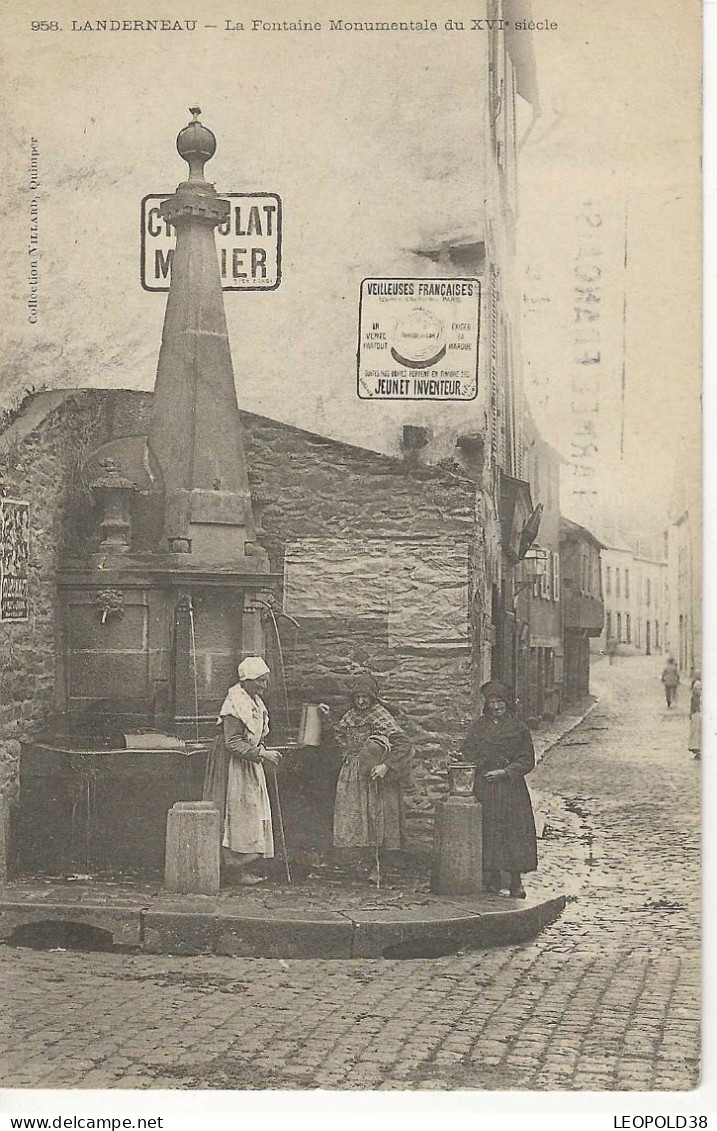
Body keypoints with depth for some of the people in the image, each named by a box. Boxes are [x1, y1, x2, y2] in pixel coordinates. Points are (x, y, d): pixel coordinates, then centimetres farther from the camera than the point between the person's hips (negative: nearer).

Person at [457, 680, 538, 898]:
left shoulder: (519, 728, 4)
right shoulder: (478, 726, 8)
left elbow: (527, 761, 3)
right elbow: (467, 753, 8)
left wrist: (505, 771, -9)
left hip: (511, 788, -1)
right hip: (484, 787, 1)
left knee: (514, 830, -5)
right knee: (488, 829, 0)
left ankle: (516, 880, 0)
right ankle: (492, 878, 9)